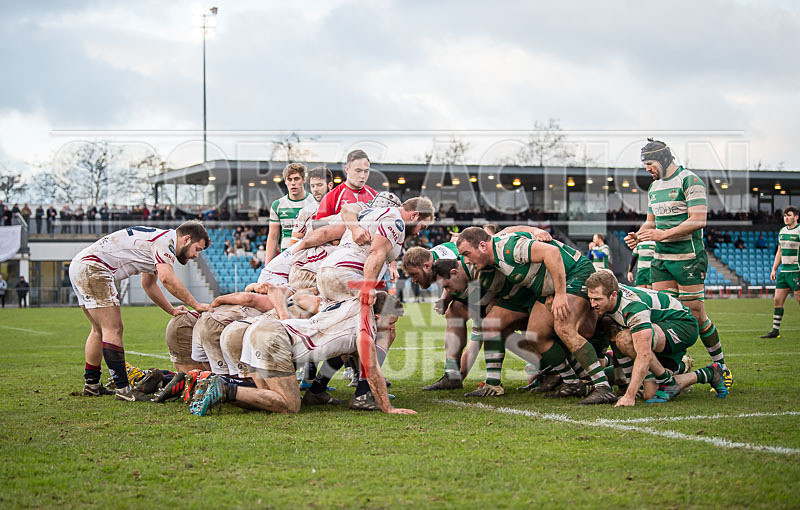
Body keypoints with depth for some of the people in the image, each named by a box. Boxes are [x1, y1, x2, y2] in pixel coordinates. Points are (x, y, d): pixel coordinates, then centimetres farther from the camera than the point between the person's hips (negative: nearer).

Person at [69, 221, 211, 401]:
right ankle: (123, 389, -12)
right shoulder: (167, 239, -10)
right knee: (113, 330, -11)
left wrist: (172, 310, 28)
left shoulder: (157, 241, 22)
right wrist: (196, 305, -15)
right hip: (92, 267, -11)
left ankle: (91, 384, 29)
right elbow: (167, 279, -24)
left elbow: (149, 285, 33)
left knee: (100, 330, 20)